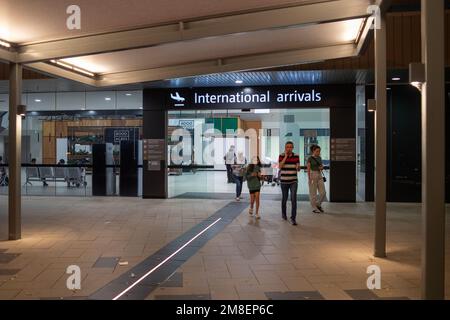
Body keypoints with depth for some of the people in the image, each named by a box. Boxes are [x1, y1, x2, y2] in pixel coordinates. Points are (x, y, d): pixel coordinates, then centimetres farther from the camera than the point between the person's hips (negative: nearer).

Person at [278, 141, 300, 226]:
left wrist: (298, 167, -20)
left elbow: (298, 169, 4)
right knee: (284, 198, 14)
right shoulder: (281, 156, -2)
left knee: (294, 199, -12)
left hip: (293, 181, 0)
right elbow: (280, 166, -17)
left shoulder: (296, 156, 2)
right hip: (284, 181, 0)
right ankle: (283, 213, 39)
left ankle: (293, 218, -9)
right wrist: (286, 156, -17)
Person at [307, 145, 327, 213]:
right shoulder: (310, 158, -7)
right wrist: (309, 179, -13)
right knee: (313, 193, 1)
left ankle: (318, 204, 21)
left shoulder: (319, 158, 10)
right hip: (312, 175, -6)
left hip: (320, 175, 6)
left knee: (323, 192, 0)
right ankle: (314, 208, 11)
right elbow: (308, 169, -8)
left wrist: (322, 167, -5)